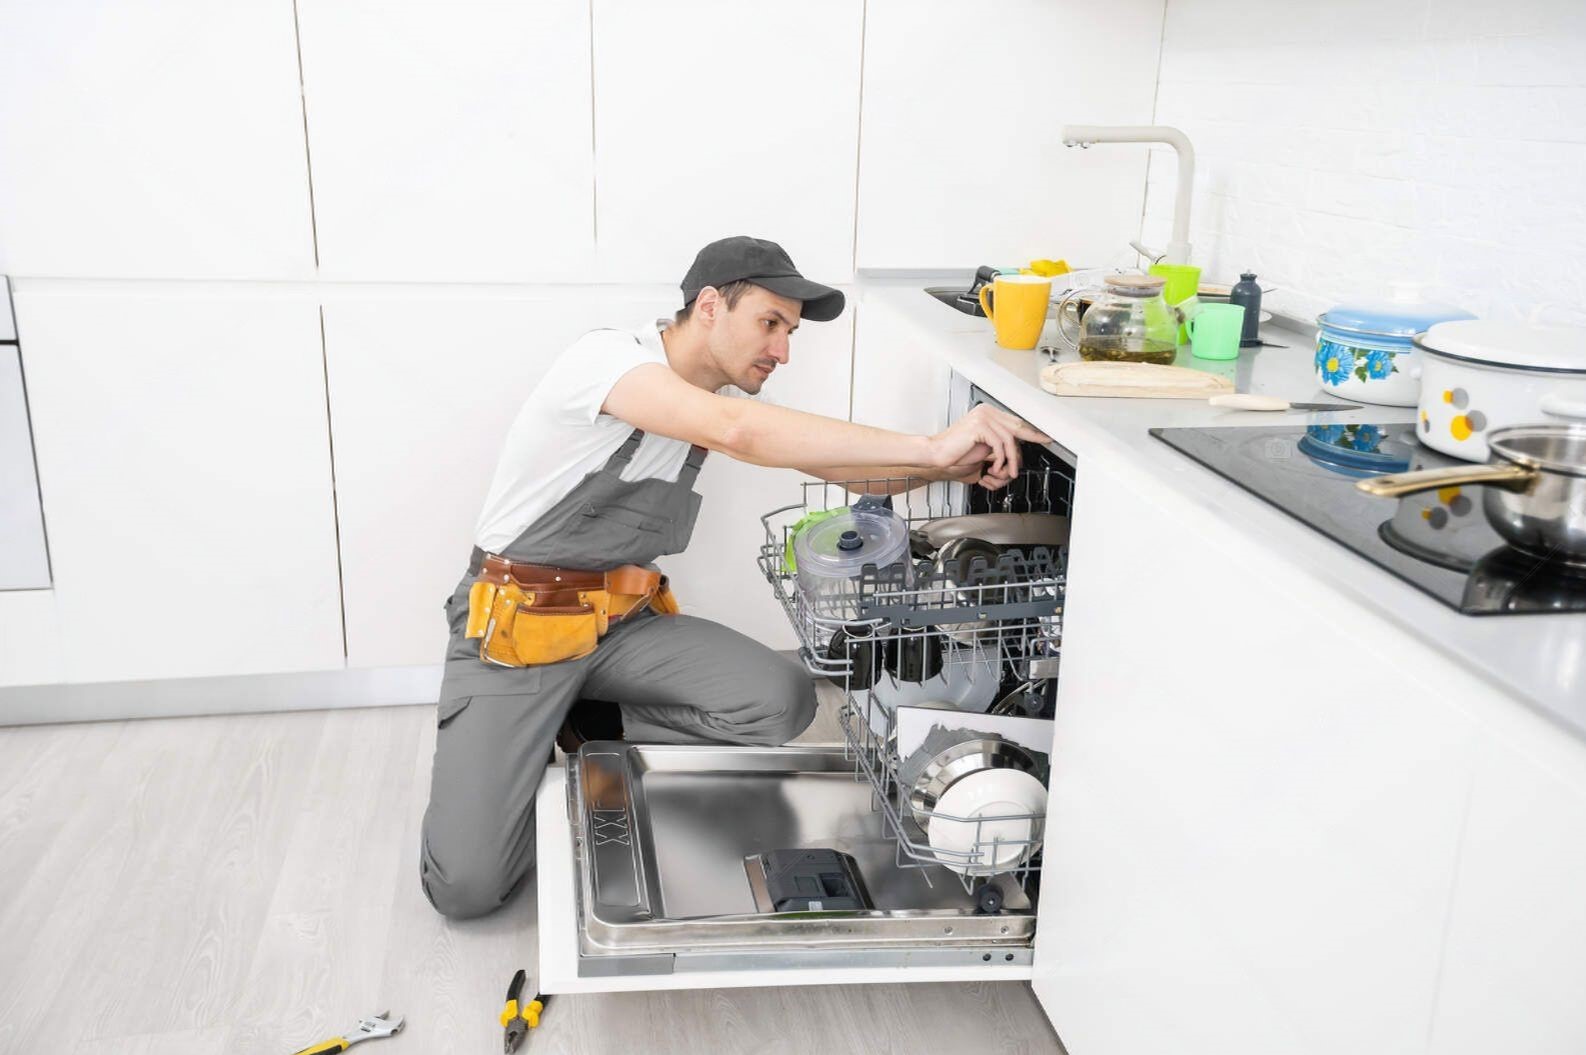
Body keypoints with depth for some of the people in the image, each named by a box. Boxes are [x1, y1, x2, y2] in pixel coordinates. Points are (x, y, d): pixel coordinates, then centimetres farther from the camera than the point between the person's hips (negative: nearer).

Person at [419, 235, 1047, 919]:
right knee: (466, 885, -18)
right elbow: (735, 431, -40)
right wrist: (931, 446, -40)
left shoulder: (720, 396, 5)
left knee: (783, 701, -19)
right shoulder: (607, 356, -22)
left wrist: (954, 466, -15)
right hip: (513, 627, -6)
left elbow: (838, 464, 4)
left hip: (624, 621, 7)